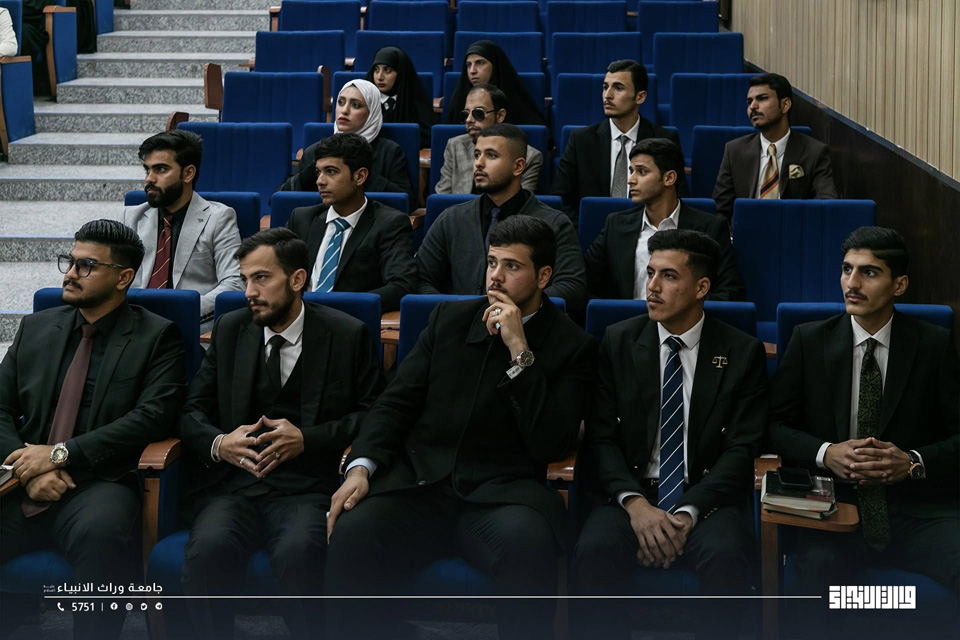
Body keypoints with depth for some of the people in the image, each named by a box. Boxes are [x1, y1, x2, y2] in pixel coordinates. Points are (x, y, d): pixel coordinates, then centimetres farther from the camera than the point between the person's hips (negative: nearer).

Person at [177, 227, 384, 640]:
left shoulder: (347, 336, 6)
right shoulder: (230, 330, 15)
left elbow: (371, 415, 4)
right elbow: (192, 411, 14)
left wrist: (307, 439, -10)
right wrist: (218, 443, -9)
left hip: (306, 486, -2)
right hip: (232, 483, 3)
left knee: (297, 552, -34)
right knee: (207, 549, -29)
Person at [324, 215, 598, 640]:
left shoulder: (572, 346, 5)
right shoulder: (450, 319, 16)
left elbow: (552, 445, -6)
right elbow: (396, 402, 12)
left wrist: (520, 351, -11)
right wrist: (361, 466, -6)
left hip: (499, 493, -2)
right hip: (419, 483, 3)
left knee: (528, 542, -37)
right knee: (351, 534, -28)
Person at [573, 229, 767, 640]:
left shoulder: (742, 353, 3)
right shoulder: (619, 341, 7)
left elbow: (741, 448, -3)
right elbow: (601, 437, 2)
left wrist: (687, 513, -17)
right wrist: (635, 502, -15)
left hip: (707, 498, -1)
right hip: (631, 493, 1)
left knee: (726, 556, -33)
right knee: (595, 551, -31)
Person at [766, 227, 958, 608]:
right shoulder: (809, 340, 9)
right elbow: (775, 425, 6)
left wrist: (913, 463, -14)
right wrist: (826, 454, -13)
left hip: (918, 507, 1)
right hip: (834, 504, -1)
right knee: (819, 570, -33)